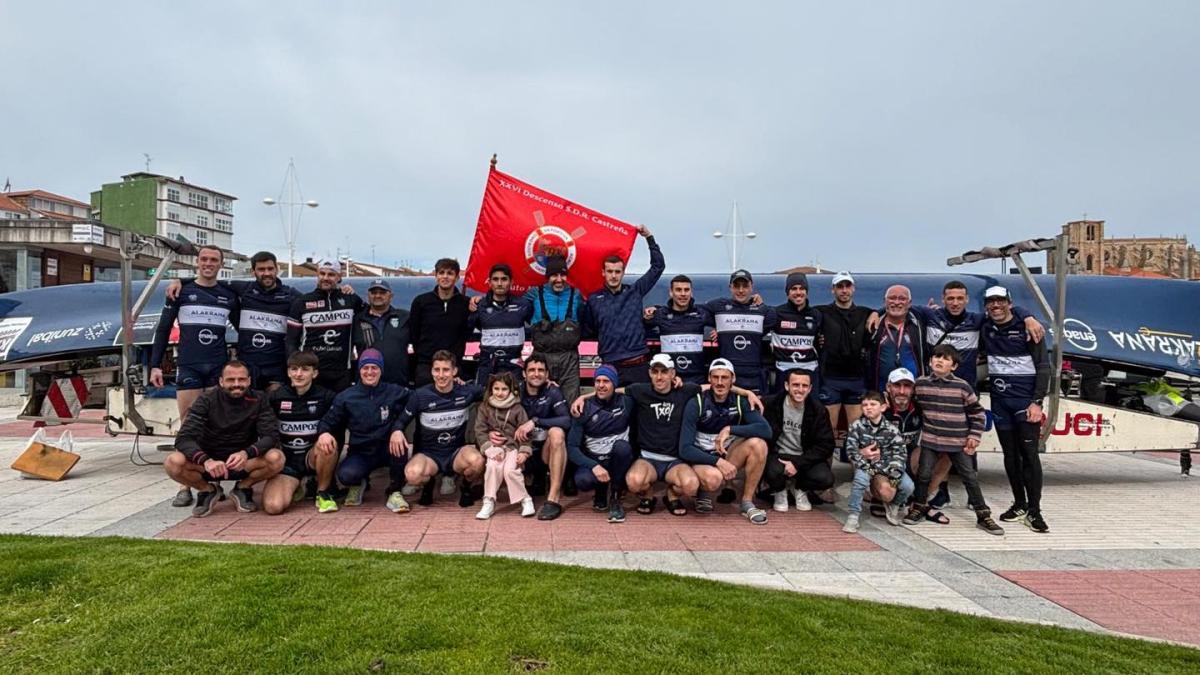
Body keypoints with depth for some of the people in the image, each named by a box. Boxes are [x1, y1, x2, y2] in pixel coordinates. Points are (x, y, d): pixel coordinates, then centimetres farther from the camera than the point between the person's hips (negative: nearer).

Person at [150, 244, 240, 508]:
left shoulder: (229, 296, 11)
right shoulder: (182, 291, 7)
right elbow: (163, 329, 8)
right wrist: (155, 365, 1)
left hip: (219, 367, 1)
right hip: (188, 367, -1)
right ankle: (185, 486, 0)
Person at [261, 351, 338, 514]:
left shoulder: (326, 397, -2)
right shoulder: (275, 397, 1)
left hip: (314, 457, -1)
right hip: (287, 460, 1)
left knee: (328, 444, -36)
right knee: (273, 506, -24)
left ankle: (323, 493, -10)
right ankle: (297, 486, 13)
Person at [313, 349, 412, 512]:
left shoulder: (395, 392, -3)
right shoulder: (345, 398, 1)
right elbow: (327, 422, 2)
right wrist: (324, 433, -18)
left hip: (387, 450, 0)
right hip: (360, 453, 1)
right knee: (346, 474, -32)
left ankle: (394, 491, -11)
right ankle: (358, 485, 11)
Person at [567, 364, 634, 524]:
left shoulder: (626, 403, -4)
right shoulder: (585, 408, -5)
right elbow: (572, 446, -10)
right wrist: (594, 466, -24)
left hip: (618, 460, 0)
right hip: (592, 461, 0)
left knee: (622, 447, -33)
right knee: (583, 480, -34)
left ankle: (615, 497, -12)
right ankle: (601, 492, 6)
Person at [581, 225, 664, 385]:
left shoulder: (635, 292, 9)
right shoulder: (594, 299, 8)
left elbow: (658, 266, 11)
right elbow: (588, 330, 20)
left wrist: (649, 238, 8)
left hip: (638, 364, 1)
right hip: (610, 366, 0)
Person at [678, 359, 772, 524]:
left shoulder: (740, 402, -4)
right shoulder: (696, 404, -14)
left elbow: (766, 429, -20)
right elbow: (685, 449, -18)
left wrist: (730, 429, -27)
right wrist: (717, 461, -27)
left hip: (727, 456, 4)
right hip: (700, 459, -4)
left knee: (758, 444, -23)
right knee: (713, 478, -38)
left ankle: (747, 503, -10)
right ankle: (704, 493, 1)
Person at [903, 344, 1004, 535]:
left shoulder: (962, 386, -4)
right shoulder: (921, 383, -1)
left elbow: (978, 413, 4)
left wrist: (974, 436, -2)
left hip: (958, 442, -1)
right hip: (930, 440, 1)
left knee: (970, 477, 3)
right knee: (924, 474, 2)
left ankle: (983, 516, 12)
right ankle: (919, 507, 21)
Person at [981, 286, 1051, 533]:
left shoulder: (1026, 328, -5)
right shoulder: (985, 329, 8)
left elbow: (1043, 366, -6)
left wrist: (1037, 402, -15)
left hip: (1025, 399, -4)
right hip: (1000, 400, 4)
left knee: (1029, 453, -8)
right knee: (1010, 455, 9)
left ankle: (1034, 511, -3)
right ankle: (1019, 504, 19)